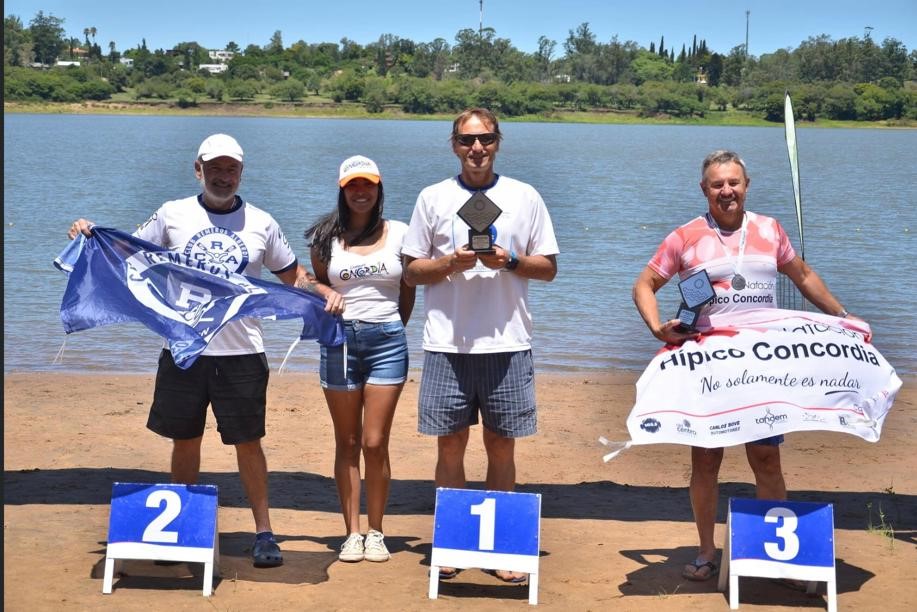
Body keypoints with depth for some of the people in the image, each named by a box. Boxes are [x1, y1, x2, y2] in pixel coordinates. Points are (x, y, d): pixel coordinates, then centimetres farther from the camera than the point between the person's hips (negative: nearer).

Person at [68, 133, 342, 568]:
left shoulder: (261, 223, 5)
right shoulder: (173, 215, 4)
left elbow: (294, 277, 12)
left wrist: (325, 293, -6)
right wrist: (90, 237, -6)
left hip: (242, 352, -1)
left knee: (248, 443, 2)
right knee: (185, 442, 10)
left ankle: (263, 532, 13)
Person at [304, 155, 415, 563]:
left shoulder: (399, 234, 3)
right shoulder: (327, 237, 5)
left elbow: (409, 289, 11)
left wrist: (392, 330, 9)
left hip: (387, 341, -1)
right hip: (340, 341, 1)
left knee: (375, 443, -3)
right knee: (347, 443, 6)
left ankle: (376, 533, 8)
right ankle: (352, 533, 12)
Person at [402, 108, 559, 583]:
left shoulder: (525, 197, 6)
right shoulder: (433, 198, 6)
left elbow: (549, 268, 8)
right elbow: (412, 271, 7)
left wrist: (511, 261, -10)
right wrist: (451, 264, -11)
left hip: (508, 345, 0)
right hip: (447, 344, 0)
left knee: (502, 447, 5)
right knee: (450, 446, 4)